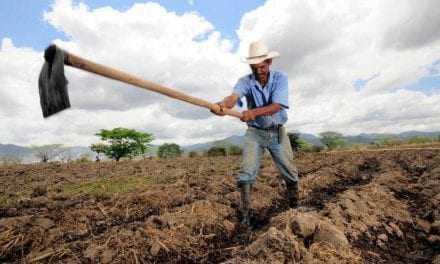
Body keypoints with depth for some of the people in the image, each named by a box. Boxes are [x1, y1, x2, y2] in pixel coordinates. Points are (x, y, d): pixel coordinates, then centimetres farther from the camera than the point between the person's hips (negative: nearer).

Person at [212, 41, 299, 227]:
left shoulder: (280, 78, -11)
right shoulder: (245, 81, -11)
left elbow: (276, 106, -25)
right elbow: (233, 97, -32)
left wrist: (253, 112, -43)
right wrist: (222, 104, -56)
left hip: (277, 132, 1)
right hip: (255, 133, 0)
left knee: (289, 173, 9)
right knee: (247, 172, -13)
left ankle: (295, 207, 34)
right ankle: (245, 214, 2)